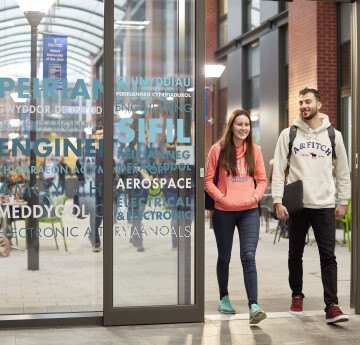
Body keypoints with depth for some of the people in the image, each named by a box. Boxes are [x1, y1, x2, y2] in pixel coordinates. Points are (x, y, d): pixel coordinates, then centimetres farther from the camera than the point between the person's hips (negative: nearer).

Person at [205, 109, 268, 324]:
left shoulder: (254, 150, 7)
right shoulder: (218, 149, -1)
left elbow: (262, 179, 12)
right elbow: (208, 180, 1)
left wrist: (256, 196, -5)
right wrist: (221, 197, -11)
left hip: (249, 211, 1)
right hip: (223, 212, -1)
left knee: (249, 256, -12)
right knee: (224, 257, 13)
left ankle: (254, 305, -15)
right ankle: (224, 297, 32)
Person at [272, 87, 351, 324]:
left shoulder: (333, 135, 7)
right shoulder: (289, 134, 4)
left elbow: (343, 171, 12)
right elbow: (279, 170, 2)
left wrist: (343, 201, 8)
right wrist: (278, 201, -6)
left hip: (325, 206, 0)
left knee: (328, 256, -5)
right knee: (295, 254, 10)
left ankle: (332, 306, -6)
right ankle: (297, 296, 27)